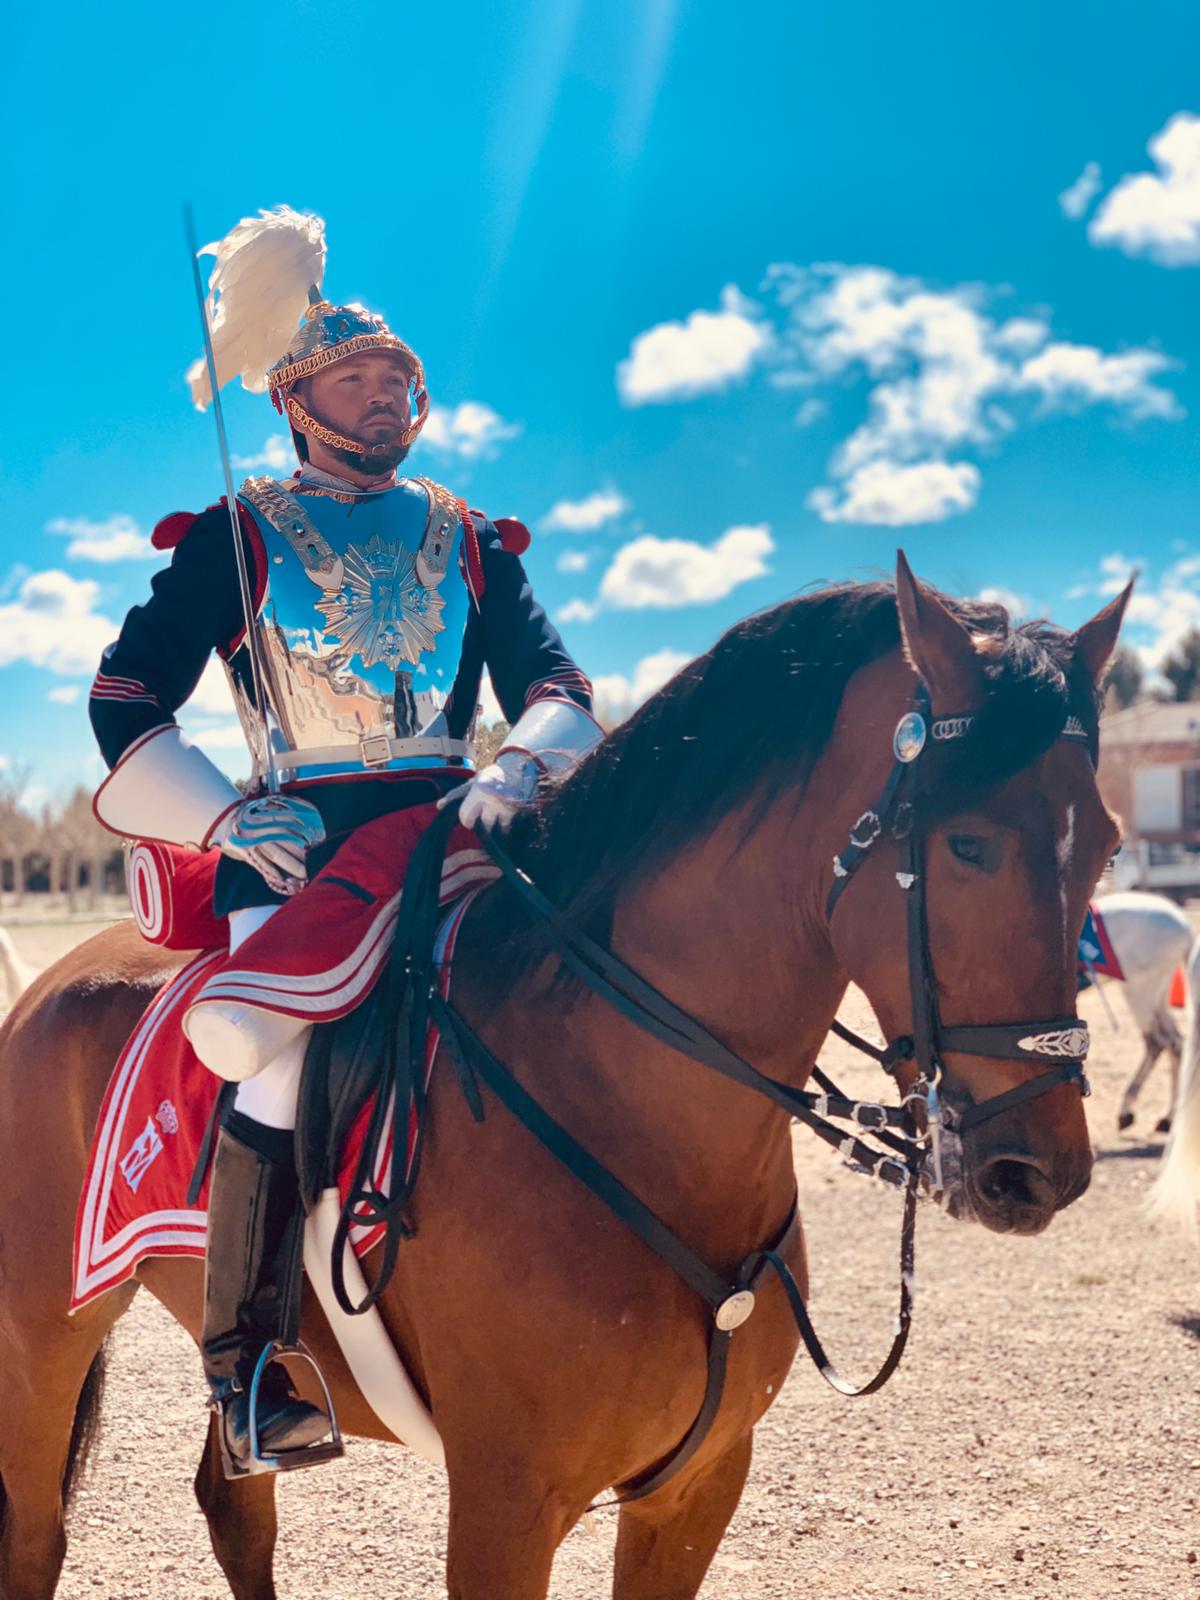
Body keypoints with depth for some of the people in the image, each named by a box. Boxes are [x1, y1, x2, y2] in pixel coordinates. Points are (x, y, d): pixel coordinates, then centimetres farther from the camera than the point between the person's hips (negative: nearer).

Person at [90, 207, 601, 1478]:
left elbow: (553, 683, 11)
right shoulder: (238, 535, 9)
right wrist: (225, 816, -12)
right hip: (299, 847, -4)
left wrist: (520, 763, -12)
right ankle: (243, 1369, -16)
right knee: (279, 1036, -30)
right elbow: (126, 704, 5)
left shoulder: (467, 542, 19)